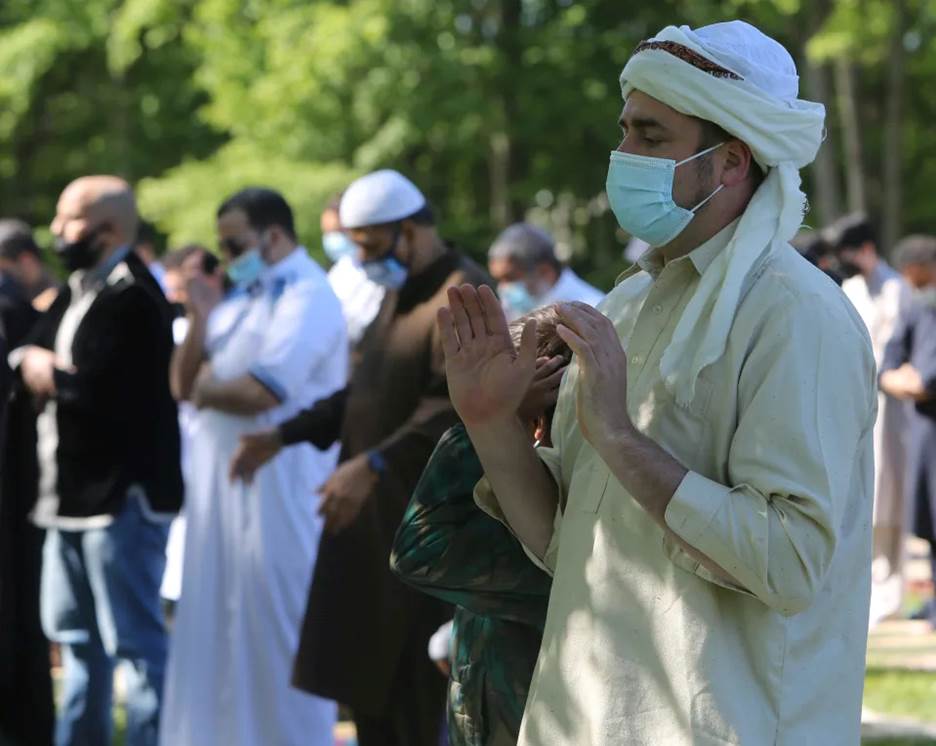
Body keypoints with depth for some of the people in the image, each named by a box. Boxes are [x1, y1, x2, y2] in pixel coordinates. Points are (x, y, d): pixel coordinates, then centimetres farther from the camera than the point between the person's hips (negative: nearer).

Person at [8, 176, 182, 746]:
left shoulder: (131, 298, -17)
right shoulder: (80, 289, 15)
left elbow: (97, 388, -26)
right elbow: (32, 352, 10)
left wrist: (47, 372, -9)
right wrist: (33, 361, -11)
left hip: (122, 495, -10)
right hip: (75, 494, 10)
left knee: (136, 640, -6)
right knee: (79, 637, 19)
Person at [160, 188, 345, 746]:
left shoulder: (307, 298, -11)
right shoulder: (242, 296, 16)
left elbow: (259, 392, -22)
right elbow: (184, 384, 13)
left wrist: (205, 388, -3)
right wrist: (201, 321, -2)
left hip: (279, 486, -8)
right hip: (221, 483, 8)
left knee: (274, 621, -4)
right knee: (219, 618, 10)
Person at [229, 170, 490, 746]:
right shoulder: (401, 293, 18)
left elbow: (453, 407, -25)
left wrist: (374, 465, -31)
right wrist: (284, 436, 17)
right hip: (374, 515, 10)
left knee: (416, 685, -6)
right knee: (365, 672, 12)